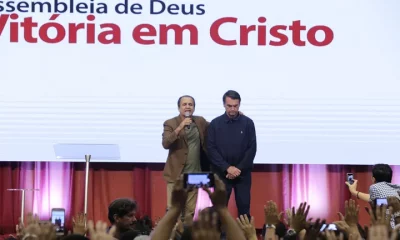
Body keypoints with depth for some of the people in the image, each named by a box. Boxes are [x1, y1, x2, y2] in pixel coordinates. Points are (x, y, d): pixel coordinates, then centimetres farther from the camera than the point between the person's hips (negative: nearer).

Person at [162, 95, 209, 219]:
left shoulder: (200, 121, 8)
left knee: (191, 211, 7)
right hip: (176, 174, -3)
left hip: (195, 175, 4)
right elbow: (165, 144, -17)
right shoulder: (170, 123, -4)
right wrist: (180, 127, -27)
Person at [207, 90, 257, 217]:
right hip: (222, 173, 0)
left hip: (242, 173, 0)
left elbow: (252, 149, -1)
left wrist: (239, 169, -10)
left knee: (244, 208, 3)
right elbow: (211, 149, -4)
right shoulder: (215, 124, 0)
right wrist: (227, 168, -13)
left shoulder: (248, 123, 0)